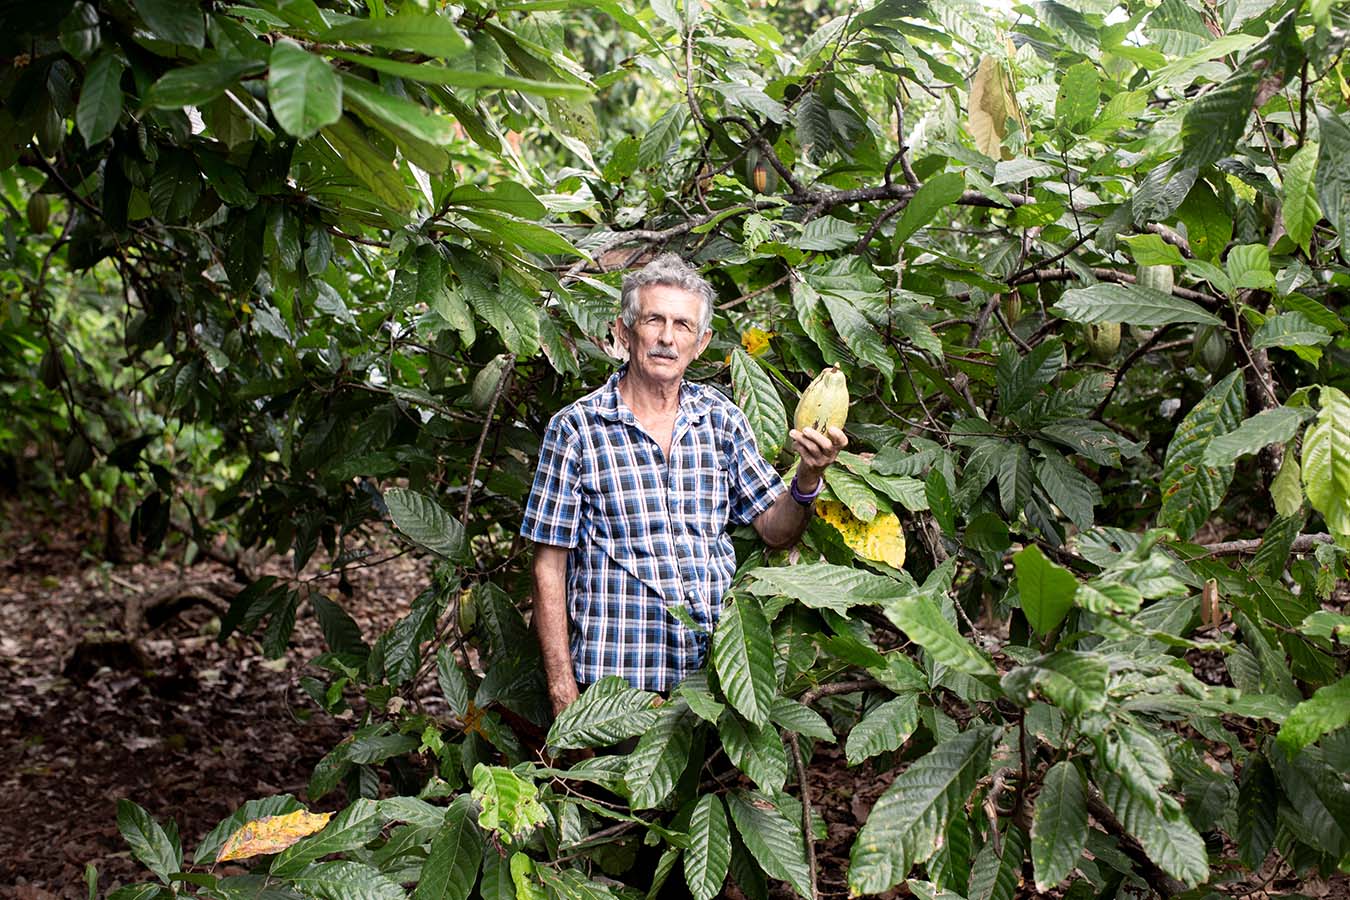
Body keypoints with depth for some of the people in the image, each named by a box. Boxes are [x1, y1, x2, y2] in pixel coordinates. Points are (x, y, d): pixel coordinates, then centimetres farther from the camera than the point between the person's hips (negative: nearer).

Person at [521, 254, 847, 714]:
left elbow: (775, 531, 10)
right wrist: (562, 689, -7)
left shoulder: (721, 417, 7)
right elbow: (549, 568, -2)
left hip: (714, 669, 3)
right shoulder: (576, 428, -4)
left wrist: (808, 476, -11)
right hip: (615, 676, -3)